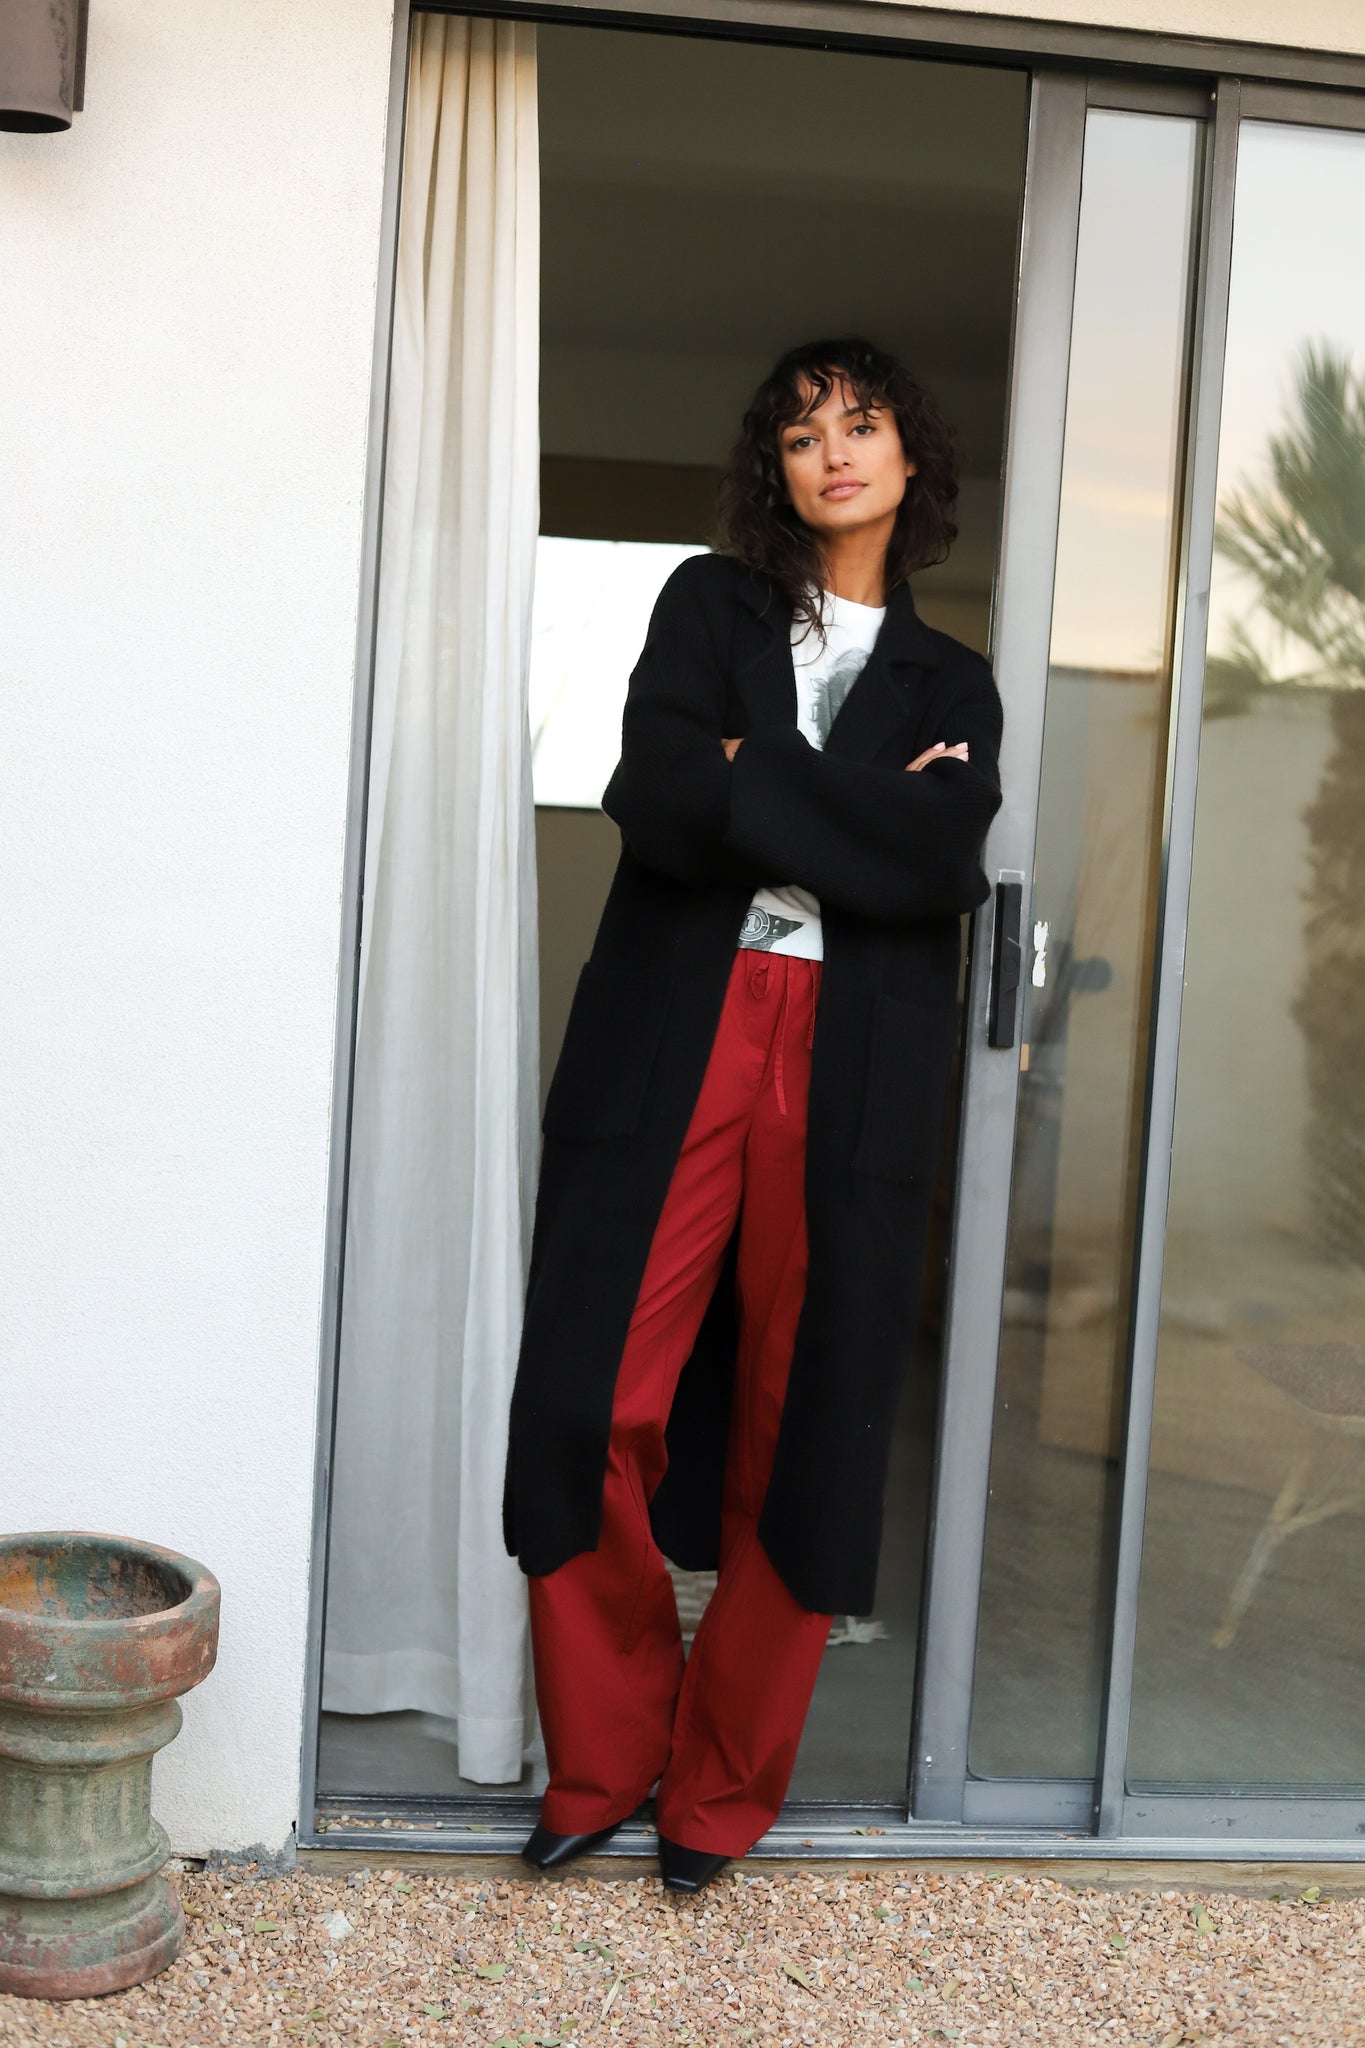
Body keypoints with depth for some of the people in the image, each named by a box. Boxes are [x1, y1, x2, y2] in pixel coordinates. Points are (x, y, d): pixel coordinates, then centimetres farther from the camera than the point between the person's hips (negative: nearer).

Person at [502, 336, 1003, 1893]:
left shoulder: (949, 685, 18)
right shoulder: (708, 603, 15)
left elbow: (944, 866, -3)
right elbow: (656, 799, -5)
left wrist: (752, 780, -6)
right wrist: (860, 812, -4)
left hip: (853, 1070, 1)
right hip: (670, 1046, -1)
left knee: (806, 1428, 2)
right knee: (592, 1404, -6)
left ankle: (722, 1788, 19)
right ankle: (603, 1759, 14)